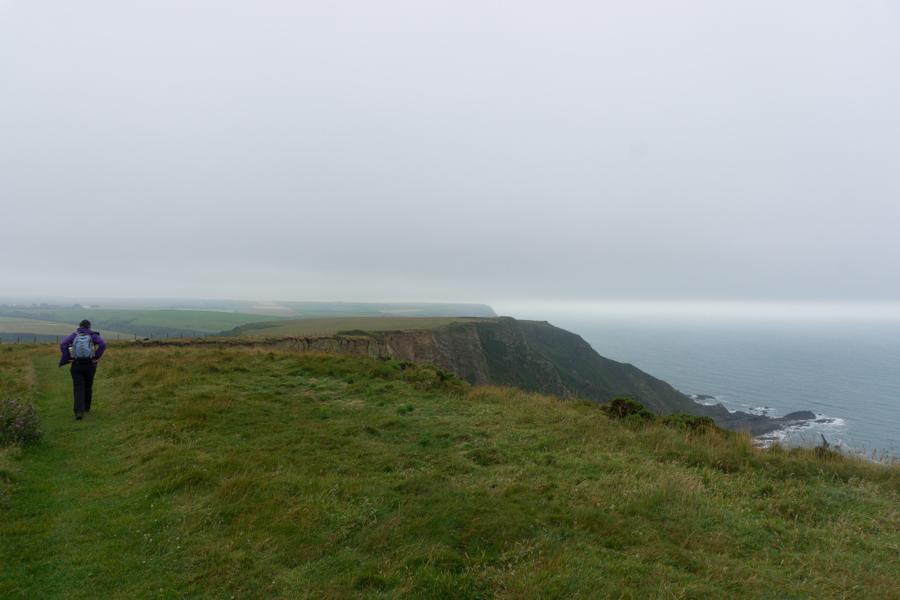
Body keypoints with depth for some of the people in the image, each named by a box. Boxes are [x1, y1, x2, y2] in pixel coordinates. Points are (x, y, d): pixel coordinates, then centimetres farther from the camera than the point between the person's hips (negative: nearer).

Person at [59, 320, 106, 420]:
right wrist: (95, 358, -10)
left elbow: (63, 345, -10)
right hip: (90, 366, 0)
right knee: (88, 387, 18)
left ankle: (79, 412, -17)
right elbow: (102, 344, -16)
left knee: (79, 388, -2)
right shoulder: (93, 335, 2)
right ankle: (86, 408, 33)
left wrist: (69, 358, -6)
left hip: (76, 366, 0)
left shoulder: (74, 336, 5)